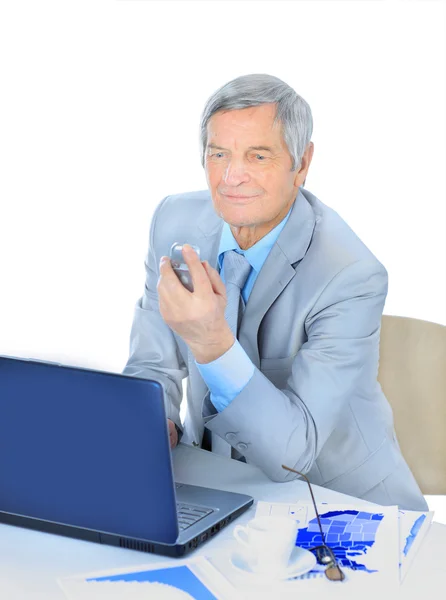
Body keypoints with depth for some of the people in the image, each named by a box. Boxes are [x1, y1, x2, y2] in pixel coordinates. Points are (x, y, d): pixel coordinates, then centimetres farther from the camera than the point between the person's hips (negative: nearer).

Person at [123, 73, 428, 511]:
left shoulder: (353, 277, -24)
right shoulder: (175, 220, -6)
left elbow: (293, 451, -26)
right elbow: (151, 367, 4)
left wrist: (213, 343, -39)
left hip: (341, 502, -5)